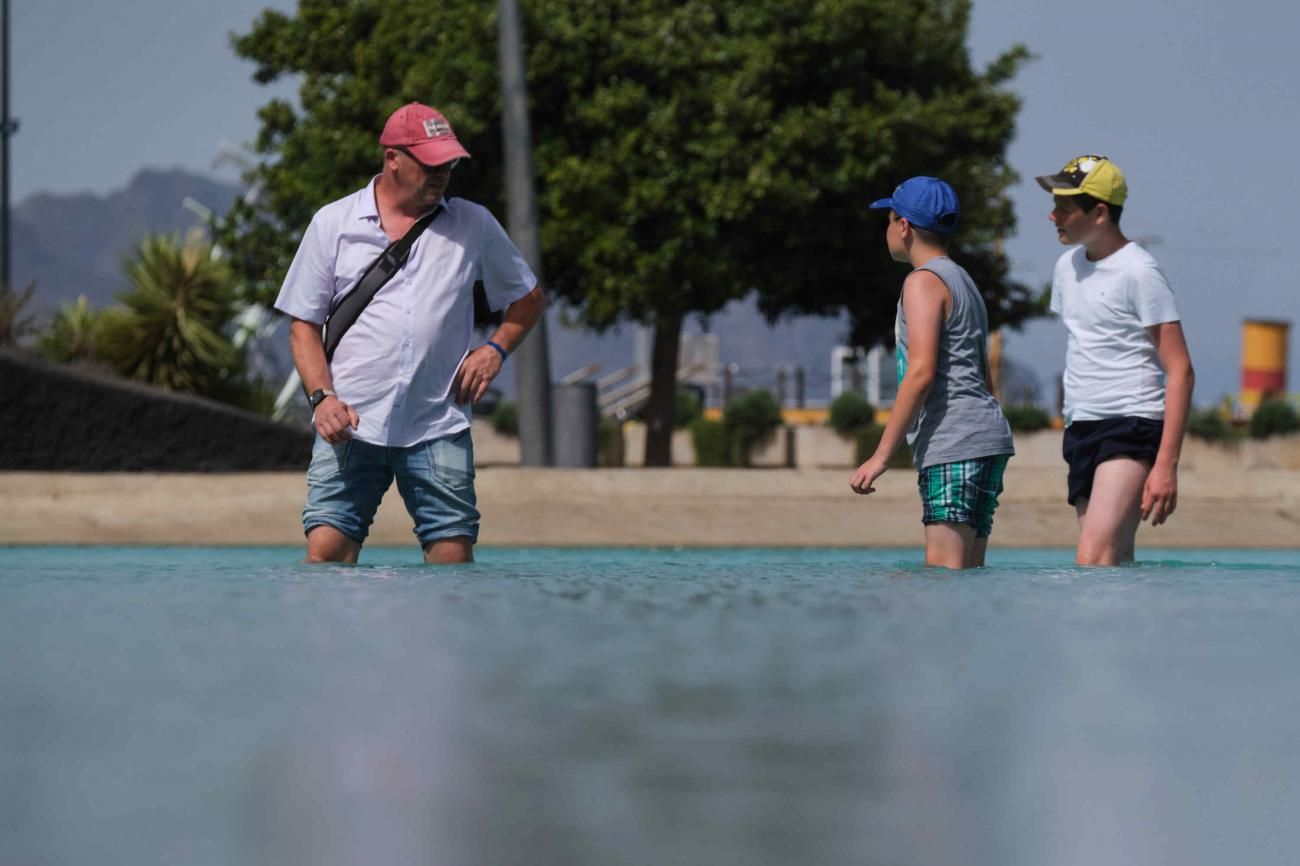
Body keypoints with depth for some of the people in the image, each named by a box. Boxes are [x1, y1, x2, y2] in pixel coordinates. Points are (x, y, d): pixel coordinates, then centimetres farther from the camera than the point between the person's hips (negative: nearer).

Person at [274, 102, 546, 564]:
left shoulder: (473, 224, 11)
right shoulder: (332, 223, 8)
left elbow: (529, 298, 22)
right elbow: (304, 324, 8)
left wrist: (495, 349, 4)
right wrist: (322, 396, -7)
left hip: (439, 428, 1)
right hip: (351, 424, -1)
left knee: (453, 555, -6)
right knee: (326, 551, -13)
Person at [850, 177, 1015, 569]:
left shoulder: (923, 282, -6)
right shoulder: (963, 281, 25)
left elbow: (920, 373, -17)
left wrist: (882, 455, -17)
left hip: (953, 446, -10)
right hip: (986, 437, 10)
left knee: (944, 574, -15)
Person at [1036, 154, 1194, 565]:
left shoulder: (1138, 273, -10)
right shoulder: (1067, 266, 15)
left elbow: (1180, 371, -13)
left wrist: (1166, 465, -20)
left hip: (1132, 426, -8)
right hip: (1081, 429, 8)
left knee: (1093, 558, -23)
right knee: (1115, 565, 5)